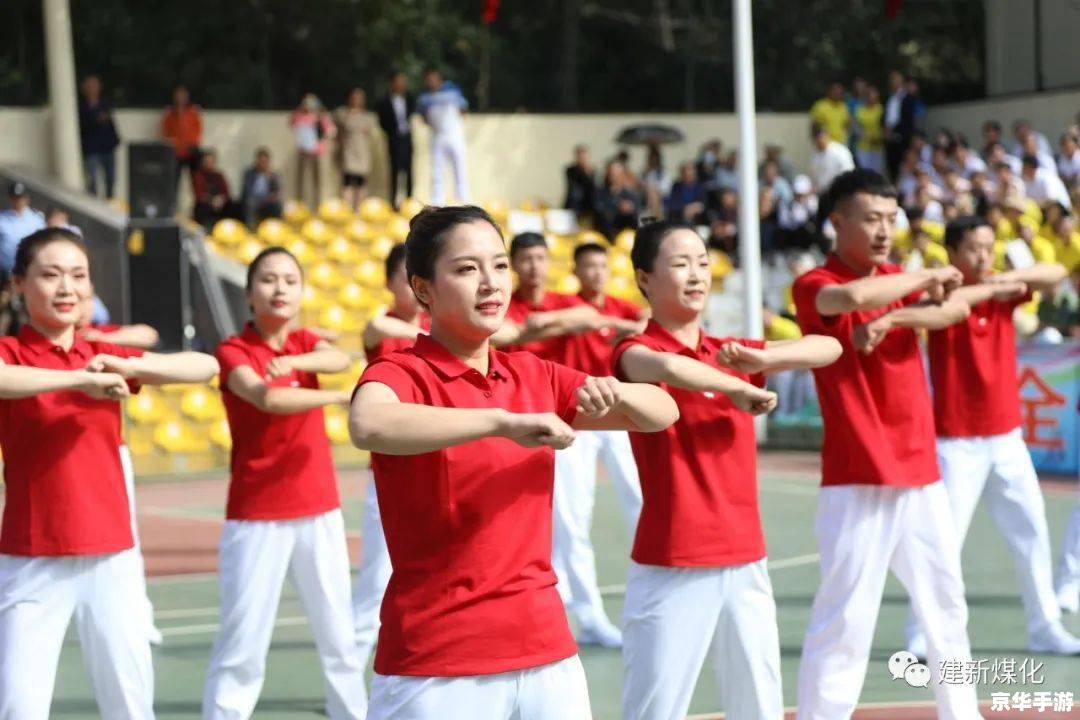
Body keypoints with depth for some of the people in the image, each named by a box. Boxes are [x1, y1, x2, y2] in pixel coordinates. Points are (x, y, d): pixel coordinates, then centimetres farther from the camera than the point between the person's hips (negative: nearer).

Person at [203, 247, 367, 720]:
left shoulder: (305, 343, 10)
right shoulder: (233, 351, -6)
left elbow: (340, 360, -13)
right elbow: (269, 399, -25)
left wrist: (295, 360, -31)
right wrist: (343, 396, -18)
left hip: (320, 511, 5)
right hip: (257, 515, -5)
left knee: (339, 636, 13)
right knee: (242, 646, -6)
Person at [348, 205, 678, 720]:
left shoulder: (534, 377, 10)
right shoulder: (403, 374, -8)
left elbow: (662, 413, 12)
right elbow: (368, 425, -32)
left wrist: (613, 392, -10)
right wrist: (503, 421, -36)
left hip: (549, 654, 5)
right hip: (438, 665, -5)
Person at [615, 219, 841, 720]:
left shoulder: (730, 354, 13)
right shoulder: (635, 351, -6)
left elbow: (830, 348, 4)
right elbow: (667, 368, -31)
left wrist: (762, 359, -13)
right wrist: (738, 390, -16)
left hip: (746, 561, 6)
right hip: (672, 566, -6)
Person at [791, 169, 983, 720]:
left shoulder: (898, 280, 12)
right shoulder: (813, 286, -7)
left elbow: (956, 308, -7)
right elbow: (852, 297, -30)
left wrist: (895, 318, -24)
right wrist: (926, 278, -15)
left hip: (921, 473, 7)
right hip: (857, 480, -7)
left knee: (947, 606, 17)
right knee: (844, 619, -11)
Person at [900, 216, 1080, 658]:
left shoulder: (1003, 291, 5)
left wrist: (1007, 278, -22)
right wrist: (991, 288, -33)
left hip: (1007, 437, 6)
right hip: (958, 442, -6)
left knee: (1032, 533, 12)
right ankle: (922, 637, -2)